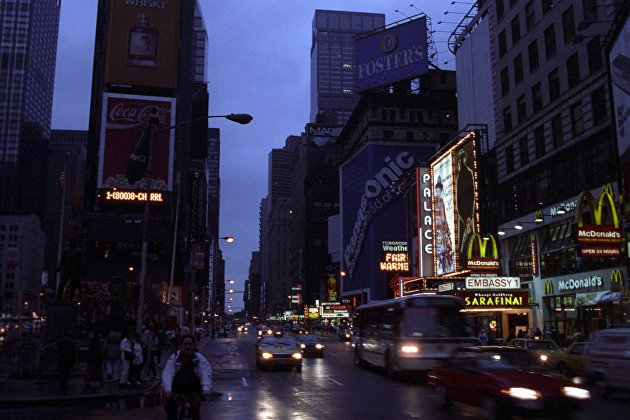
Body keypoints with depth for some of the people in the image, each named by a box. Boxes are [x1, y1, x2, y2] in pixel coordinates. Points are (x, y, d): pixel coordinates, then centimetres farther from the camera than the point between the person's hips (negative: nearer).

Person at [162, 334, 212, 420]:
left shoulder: (200, 359, -6)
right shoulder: (173, 358, -6)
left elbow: (205, 374, -19)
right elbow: (167, 373, -19)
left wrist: (206, 388, -36)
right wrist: (167, 389, -36)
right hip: (176, 391, 0)